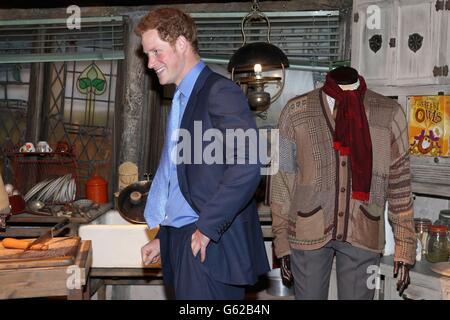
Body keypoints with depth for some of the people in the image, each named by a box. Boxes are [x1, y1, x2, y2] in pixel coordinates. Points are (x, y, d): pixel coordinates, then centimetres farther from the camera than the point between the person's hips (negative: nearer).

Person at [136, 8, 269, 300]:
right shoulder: (181, 99, 17)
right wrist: (164, 239, 18)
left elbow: (246, 168, -22)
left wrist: (207, 228, -18)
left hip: (210, 244, -8)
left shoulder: (220, 92, -11)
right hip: (180, 242, 8)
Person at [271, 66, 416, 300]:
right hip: (308, 231, 0)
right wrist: (282, 241, 1)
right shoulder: (296, 112, -5)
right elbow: (282, 181, 0)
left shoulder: (390, 115, -4)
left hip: (363, 234, 1)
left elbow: (399, 185, 2)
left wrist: (404, 246, 2)